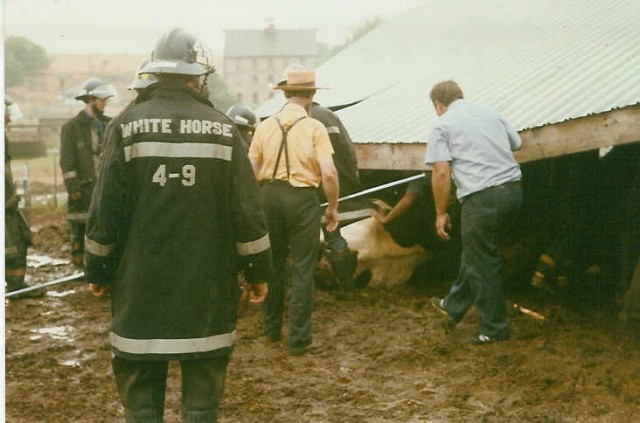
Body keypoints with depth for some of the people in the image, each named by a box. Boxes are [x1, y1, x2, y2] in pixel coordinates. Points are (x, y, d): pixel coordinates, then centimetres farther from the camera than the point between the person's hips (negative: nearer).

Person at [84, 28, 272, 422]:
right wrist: (259, 271, 8)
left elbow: (105, 209, -3)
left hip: (141, 283, 0)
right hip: (208, 286, 0)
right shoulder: (222, 128, -3)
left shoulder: (130, 125, -4)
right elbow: (248, 211, -3)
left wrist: (97, 269, 9)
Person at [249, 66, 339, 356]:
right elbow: (329, 173, -14)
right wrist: (333, 207, -2)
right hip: (302, 198, -4)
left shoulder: (265, 126, 3)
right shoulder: (314, 128, -7)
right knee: (302, 270, 4)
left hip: (270, 196, 4)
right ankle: (299, 339, 7)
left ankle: (272, 329, 30)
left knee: (272, 263, 18)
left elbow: (250, 171, 3)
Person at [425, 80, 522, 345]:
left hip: (482, 197, -7)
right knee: (475, 254, 22)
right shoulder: (490, 114, 16)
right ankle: (454, 306, 38)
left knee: (483, 263, 6)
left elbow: (441, 172, -9)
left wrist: (441, 213, -1)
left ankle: (494, 329, 15)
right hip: (513, 189, 7)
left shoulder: (442, 126, -1)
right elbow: (517, 144, 28)